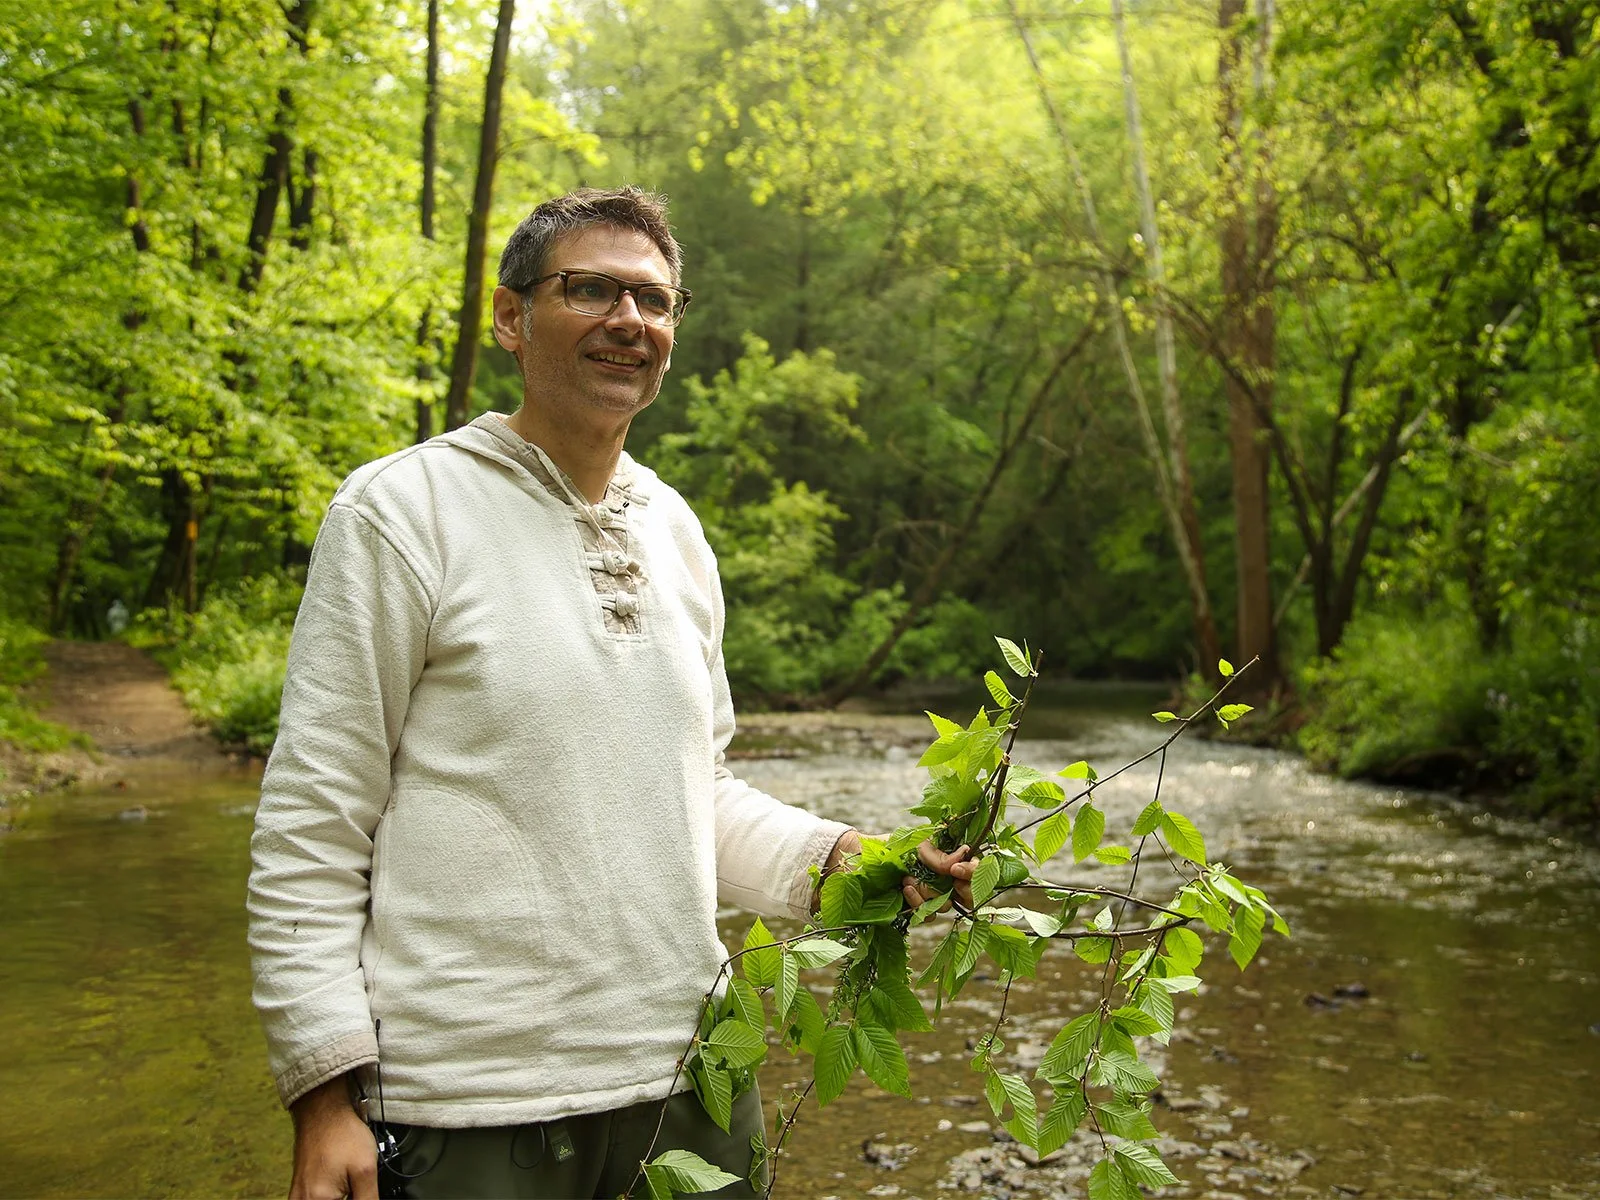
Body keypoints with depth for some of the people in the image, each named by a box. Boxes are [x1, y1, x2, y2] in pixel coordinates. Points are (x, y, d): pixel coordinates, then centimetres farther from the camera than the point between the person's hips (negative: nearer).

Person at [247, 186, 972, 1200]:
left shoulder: (675, 529, 10)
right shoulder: (405, 509, -8)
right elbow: (310, 829, -9)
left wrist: (830, 858, -1)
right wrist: (326, 1096, -13)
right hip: (474, 1102, -5)